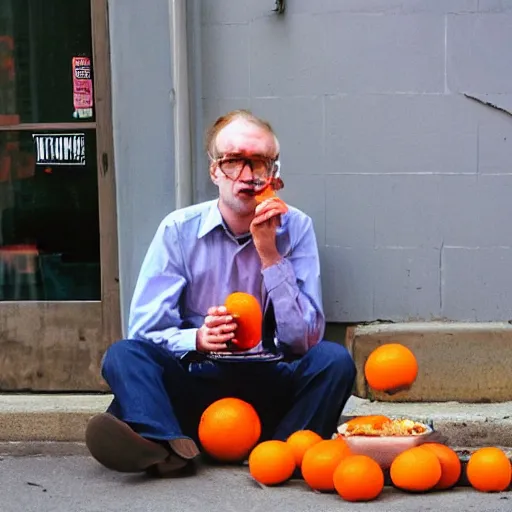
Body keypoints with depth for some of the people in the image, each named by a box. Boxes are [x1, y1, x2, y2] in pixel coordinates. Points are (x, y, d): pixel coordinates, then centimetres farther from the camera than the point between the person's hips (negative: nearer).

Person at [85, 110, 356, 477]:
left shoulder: (295, 228, -1)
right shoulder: (180, 230, -2)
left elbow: (304, 339, -8)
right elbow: (144, 330, -5)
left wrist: (270, 255, -15)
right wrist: (198, 339, -26)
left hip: (268, 390, 0)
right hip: (195, 385, 0)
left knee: (334, 359, -25)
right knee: (124, 354, -25)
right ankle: (169, 446, -48)